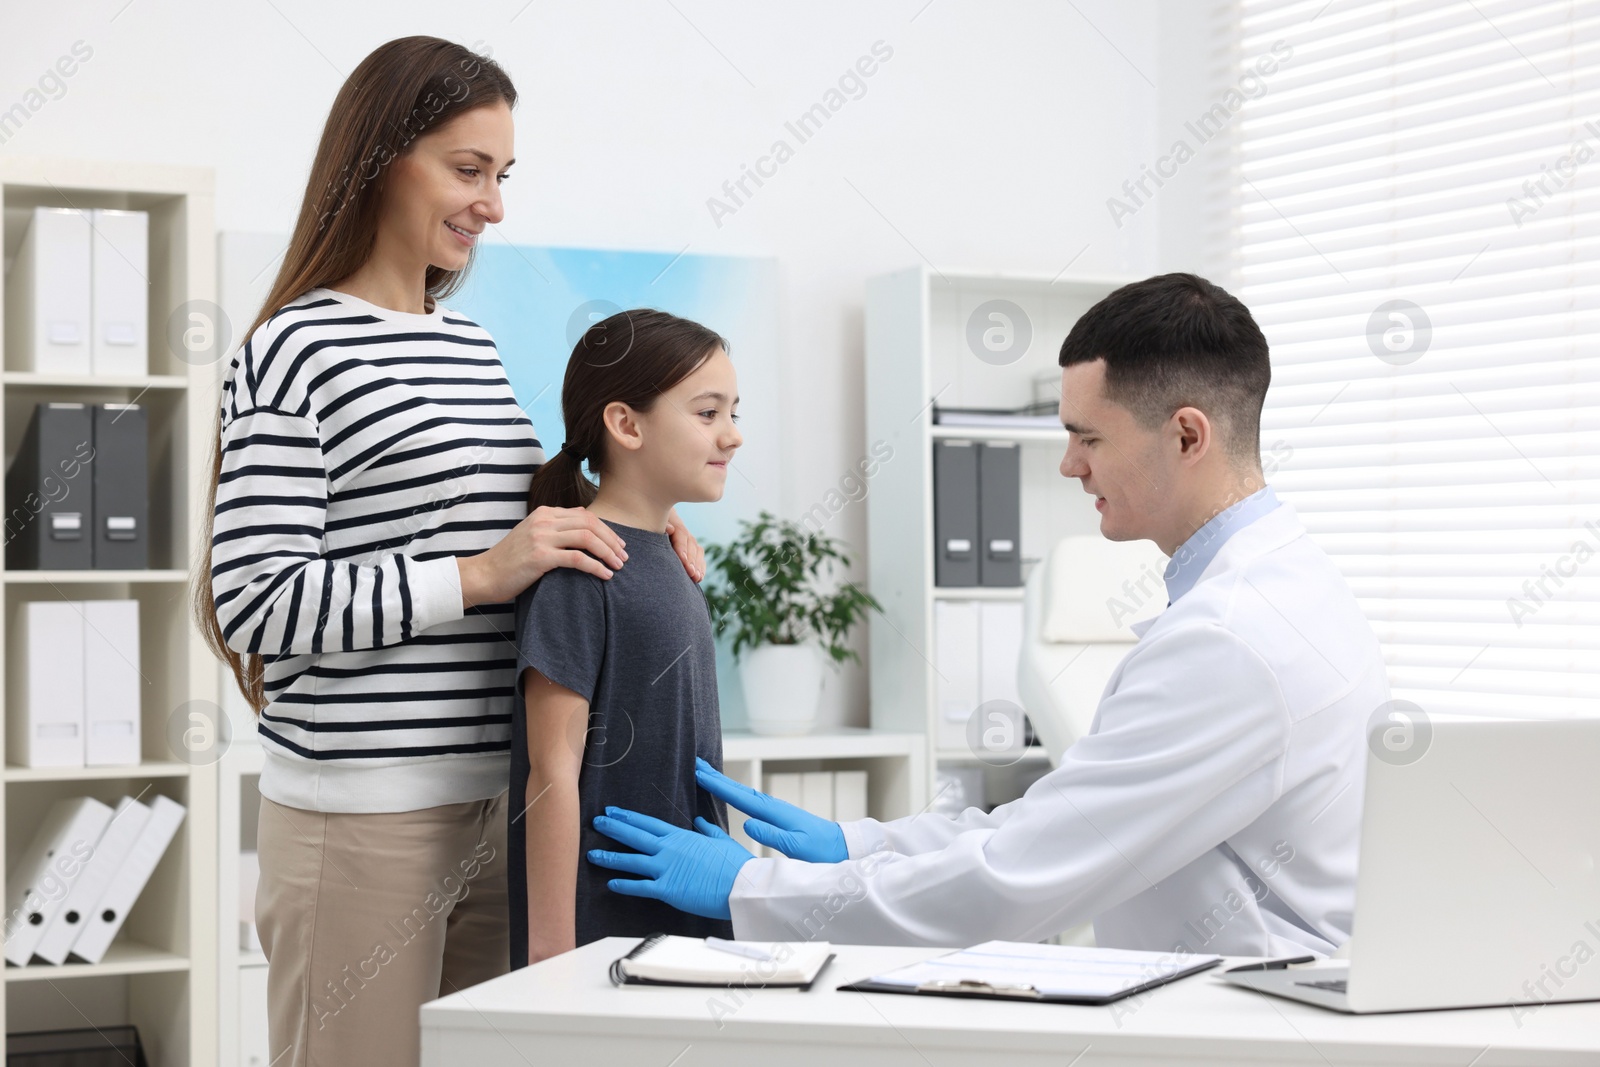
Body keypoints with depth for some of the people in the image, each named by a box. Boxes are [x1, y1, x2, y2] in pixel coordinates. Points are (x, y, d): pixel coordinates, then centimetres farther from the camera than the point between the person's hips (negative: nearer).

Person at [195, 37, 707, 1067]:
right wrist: (479, 574, -20)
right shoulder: (296, 349, -9)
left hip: (487, 800, 7)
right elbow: (255, 600, -16)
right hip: (361, 816, -7)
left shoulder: (474, 343, 15)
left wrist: (621, 525, 6)